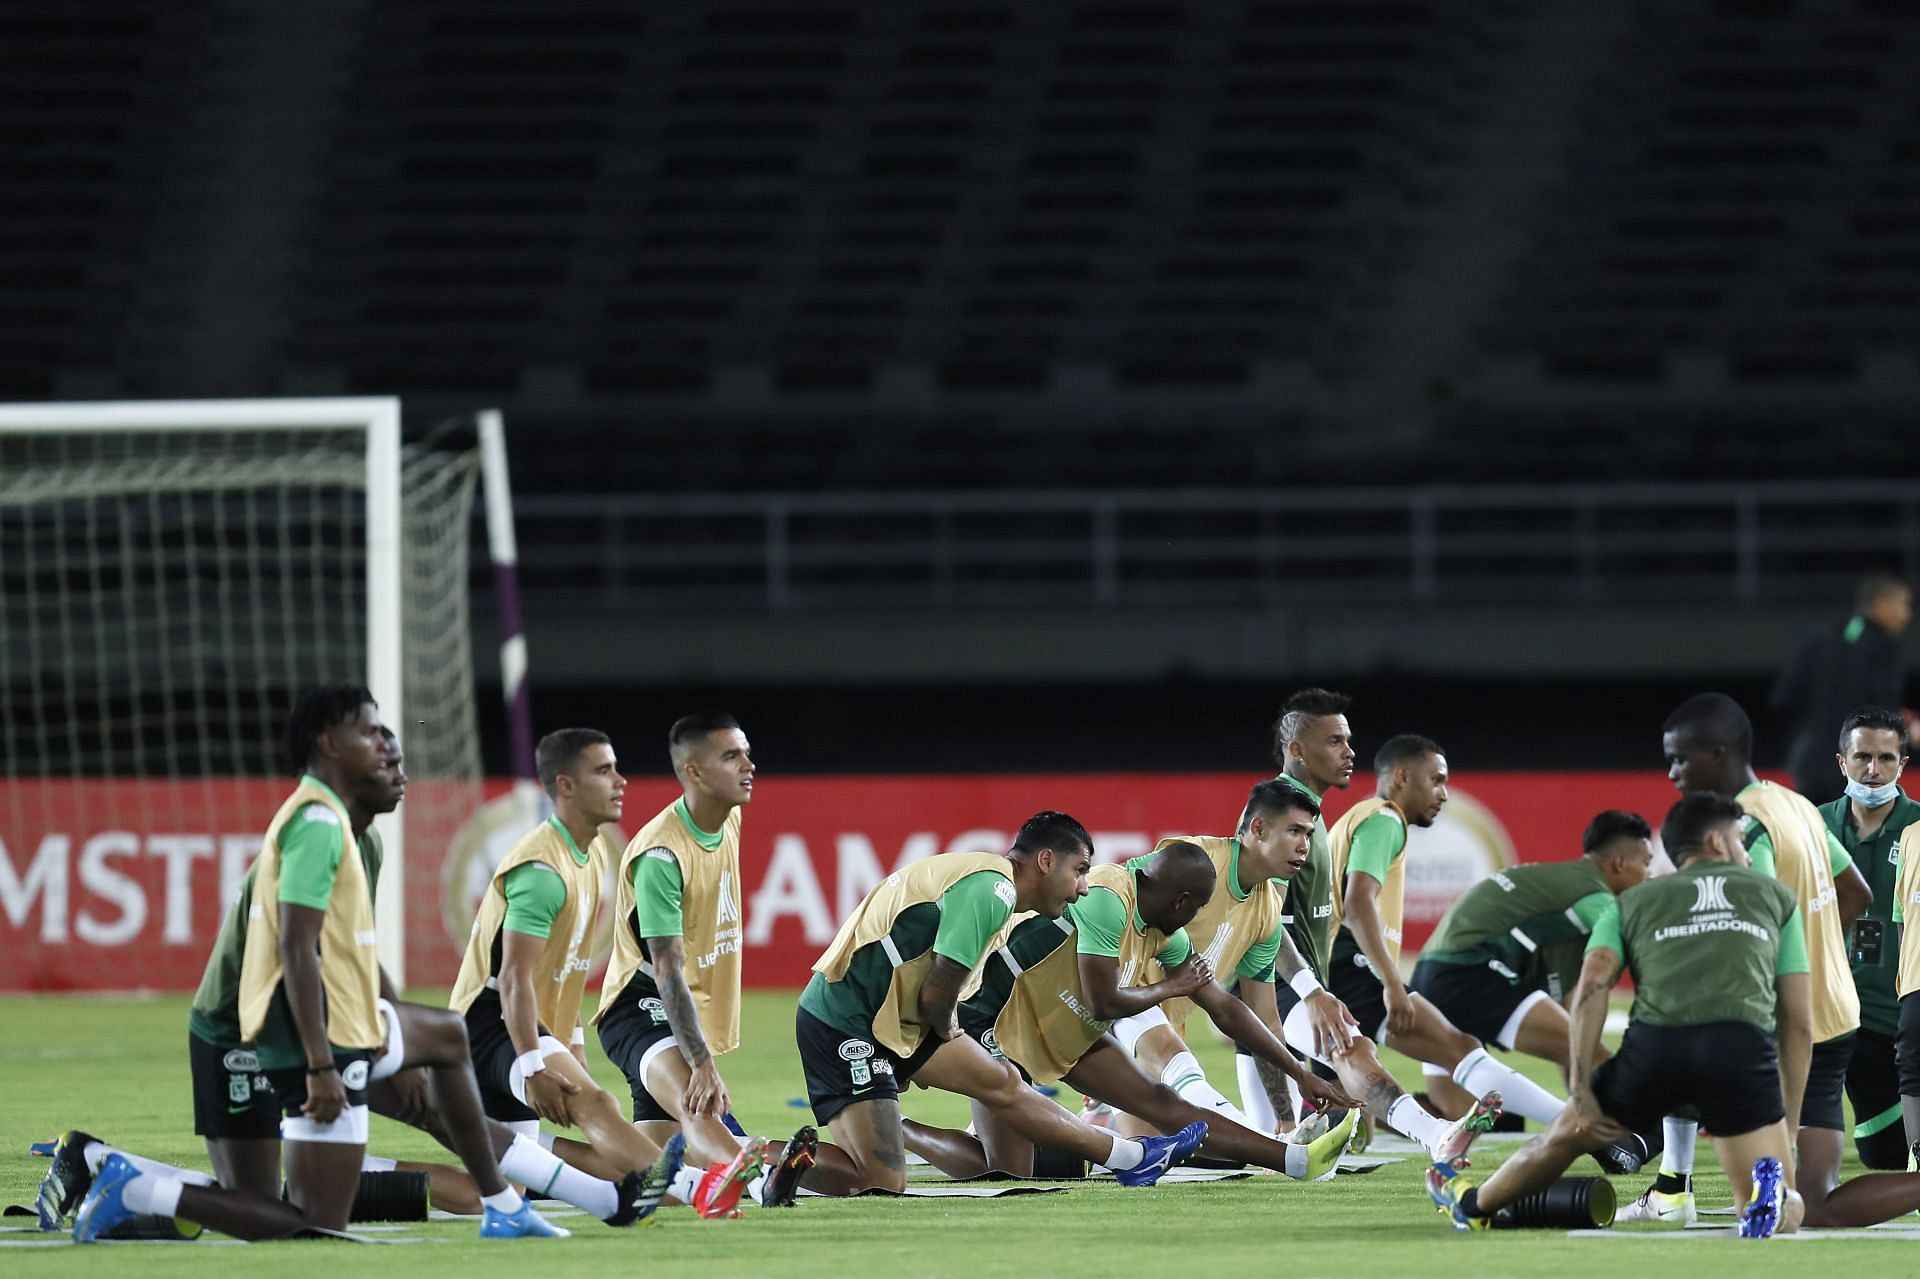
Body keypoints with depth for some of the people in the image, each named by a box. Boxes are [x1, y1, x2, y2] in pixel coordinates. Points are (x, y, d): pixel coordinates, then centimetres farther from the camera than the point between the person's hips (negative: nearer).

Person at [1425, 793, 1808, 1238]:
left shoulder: (1631, 903, 26)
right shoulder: (1776, 895, 26)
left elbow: (1592, 985, 6)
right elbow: (1799, 1020, 20)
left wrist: (1580, 1087, 5)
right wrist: (1789, 1127, 21)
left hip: (1655, 1042, 2)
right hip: (1744, 1047, -2)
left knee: (1567, 1135, 30)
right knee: (1786, 1216, 5)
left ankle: (1473, 1205, 50)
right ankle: (1770, 1191, -30)